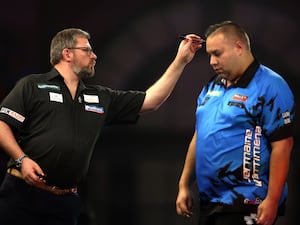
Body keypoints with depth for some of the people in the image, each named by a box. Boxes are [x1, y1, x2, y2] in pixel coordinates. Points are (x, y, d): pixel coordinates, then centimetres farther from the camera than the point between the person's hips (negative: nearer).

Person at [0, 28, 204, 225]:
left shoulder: (101, 98, 19)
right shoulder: (32, 86, 4)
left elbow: (151, 101, 19)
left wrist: (181, 61, 16)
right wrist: (22, 159, -17)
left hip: (66, 202, 5)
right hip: (23, 193, -5)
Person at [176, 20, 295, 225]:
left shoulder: (270, 87, -9)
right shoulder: (212, 87, 14)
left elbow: (282, 145, -15)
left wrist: (272, 200, -19)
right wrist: (184, 186, 15)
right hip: (208, 201, 7)